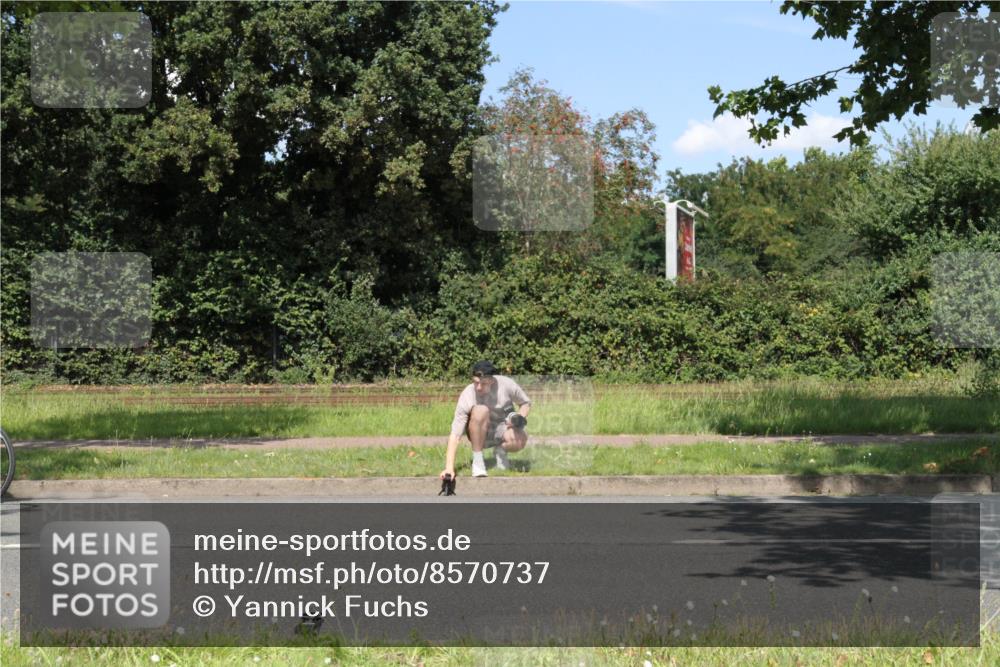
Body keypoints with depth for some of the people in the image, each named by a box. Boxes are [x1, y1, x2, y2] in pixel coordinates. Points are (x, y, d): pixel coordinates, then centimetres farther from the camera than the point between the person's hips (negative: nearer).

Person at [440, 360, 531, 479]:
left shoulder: (506, 384, -21)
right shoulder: (467, 397, -25)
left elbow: (526, 403, 0)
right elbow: (455, 435, -27)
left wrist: (520, 418, -23)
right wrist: (449, 468, -37)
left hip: (502, 429, 1)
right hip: (479, 432, -1)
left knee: (520, 440, -36)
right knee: (480, 410, -36)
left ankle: (501, 451, 2)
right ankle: (477, 459, -19)